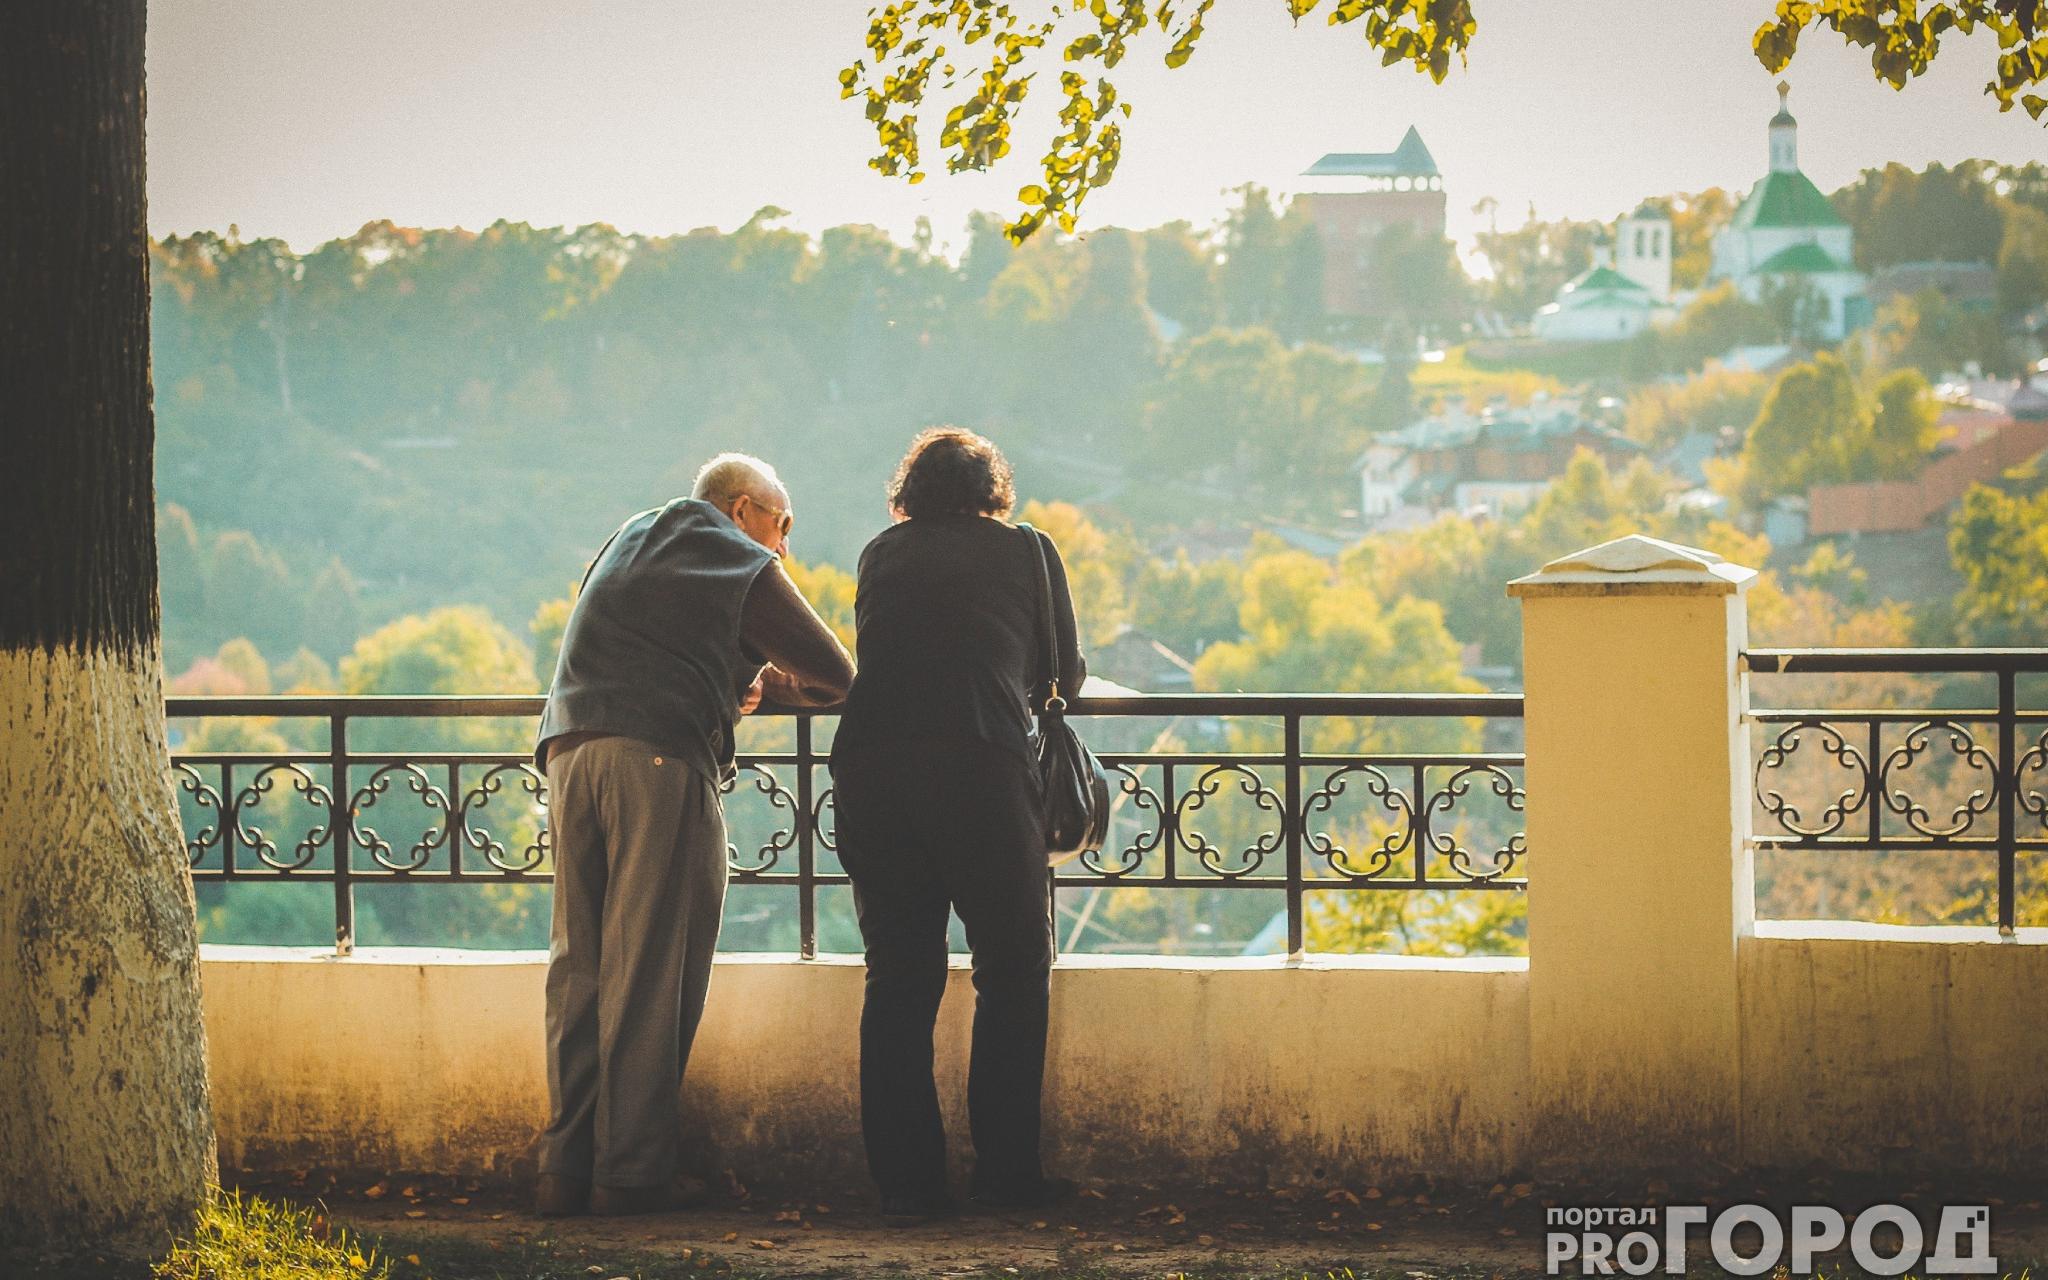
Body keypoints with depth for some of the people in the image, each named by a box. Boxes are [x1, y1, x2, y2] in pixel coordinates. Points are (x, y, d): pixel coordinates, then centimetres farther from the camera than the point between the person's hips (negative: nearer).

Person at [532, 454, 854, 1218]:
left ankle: (566, 1167, 3)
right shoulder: (744, 566, 9)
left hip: (569, 750, 6)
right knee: (651, 973, -4)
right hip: (661, 759, -6)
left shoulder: (629, 542, 28)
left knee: (579, 963, 7)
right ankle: (631, 1172, -5)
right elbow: (835, 675, 10)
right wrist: (773, 682, 30)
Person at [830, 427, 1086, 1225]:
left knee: (897, 979, 9)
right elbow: (1062, 675, 21)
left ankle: (905, 1181, 6)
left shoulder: (883, 554, 19)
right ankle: (1005, 1170, 6)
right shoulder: (1026, 550, 14)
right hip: (980, 769, -3)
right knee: (1013, 973, 10)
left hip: (868, 772, 3)